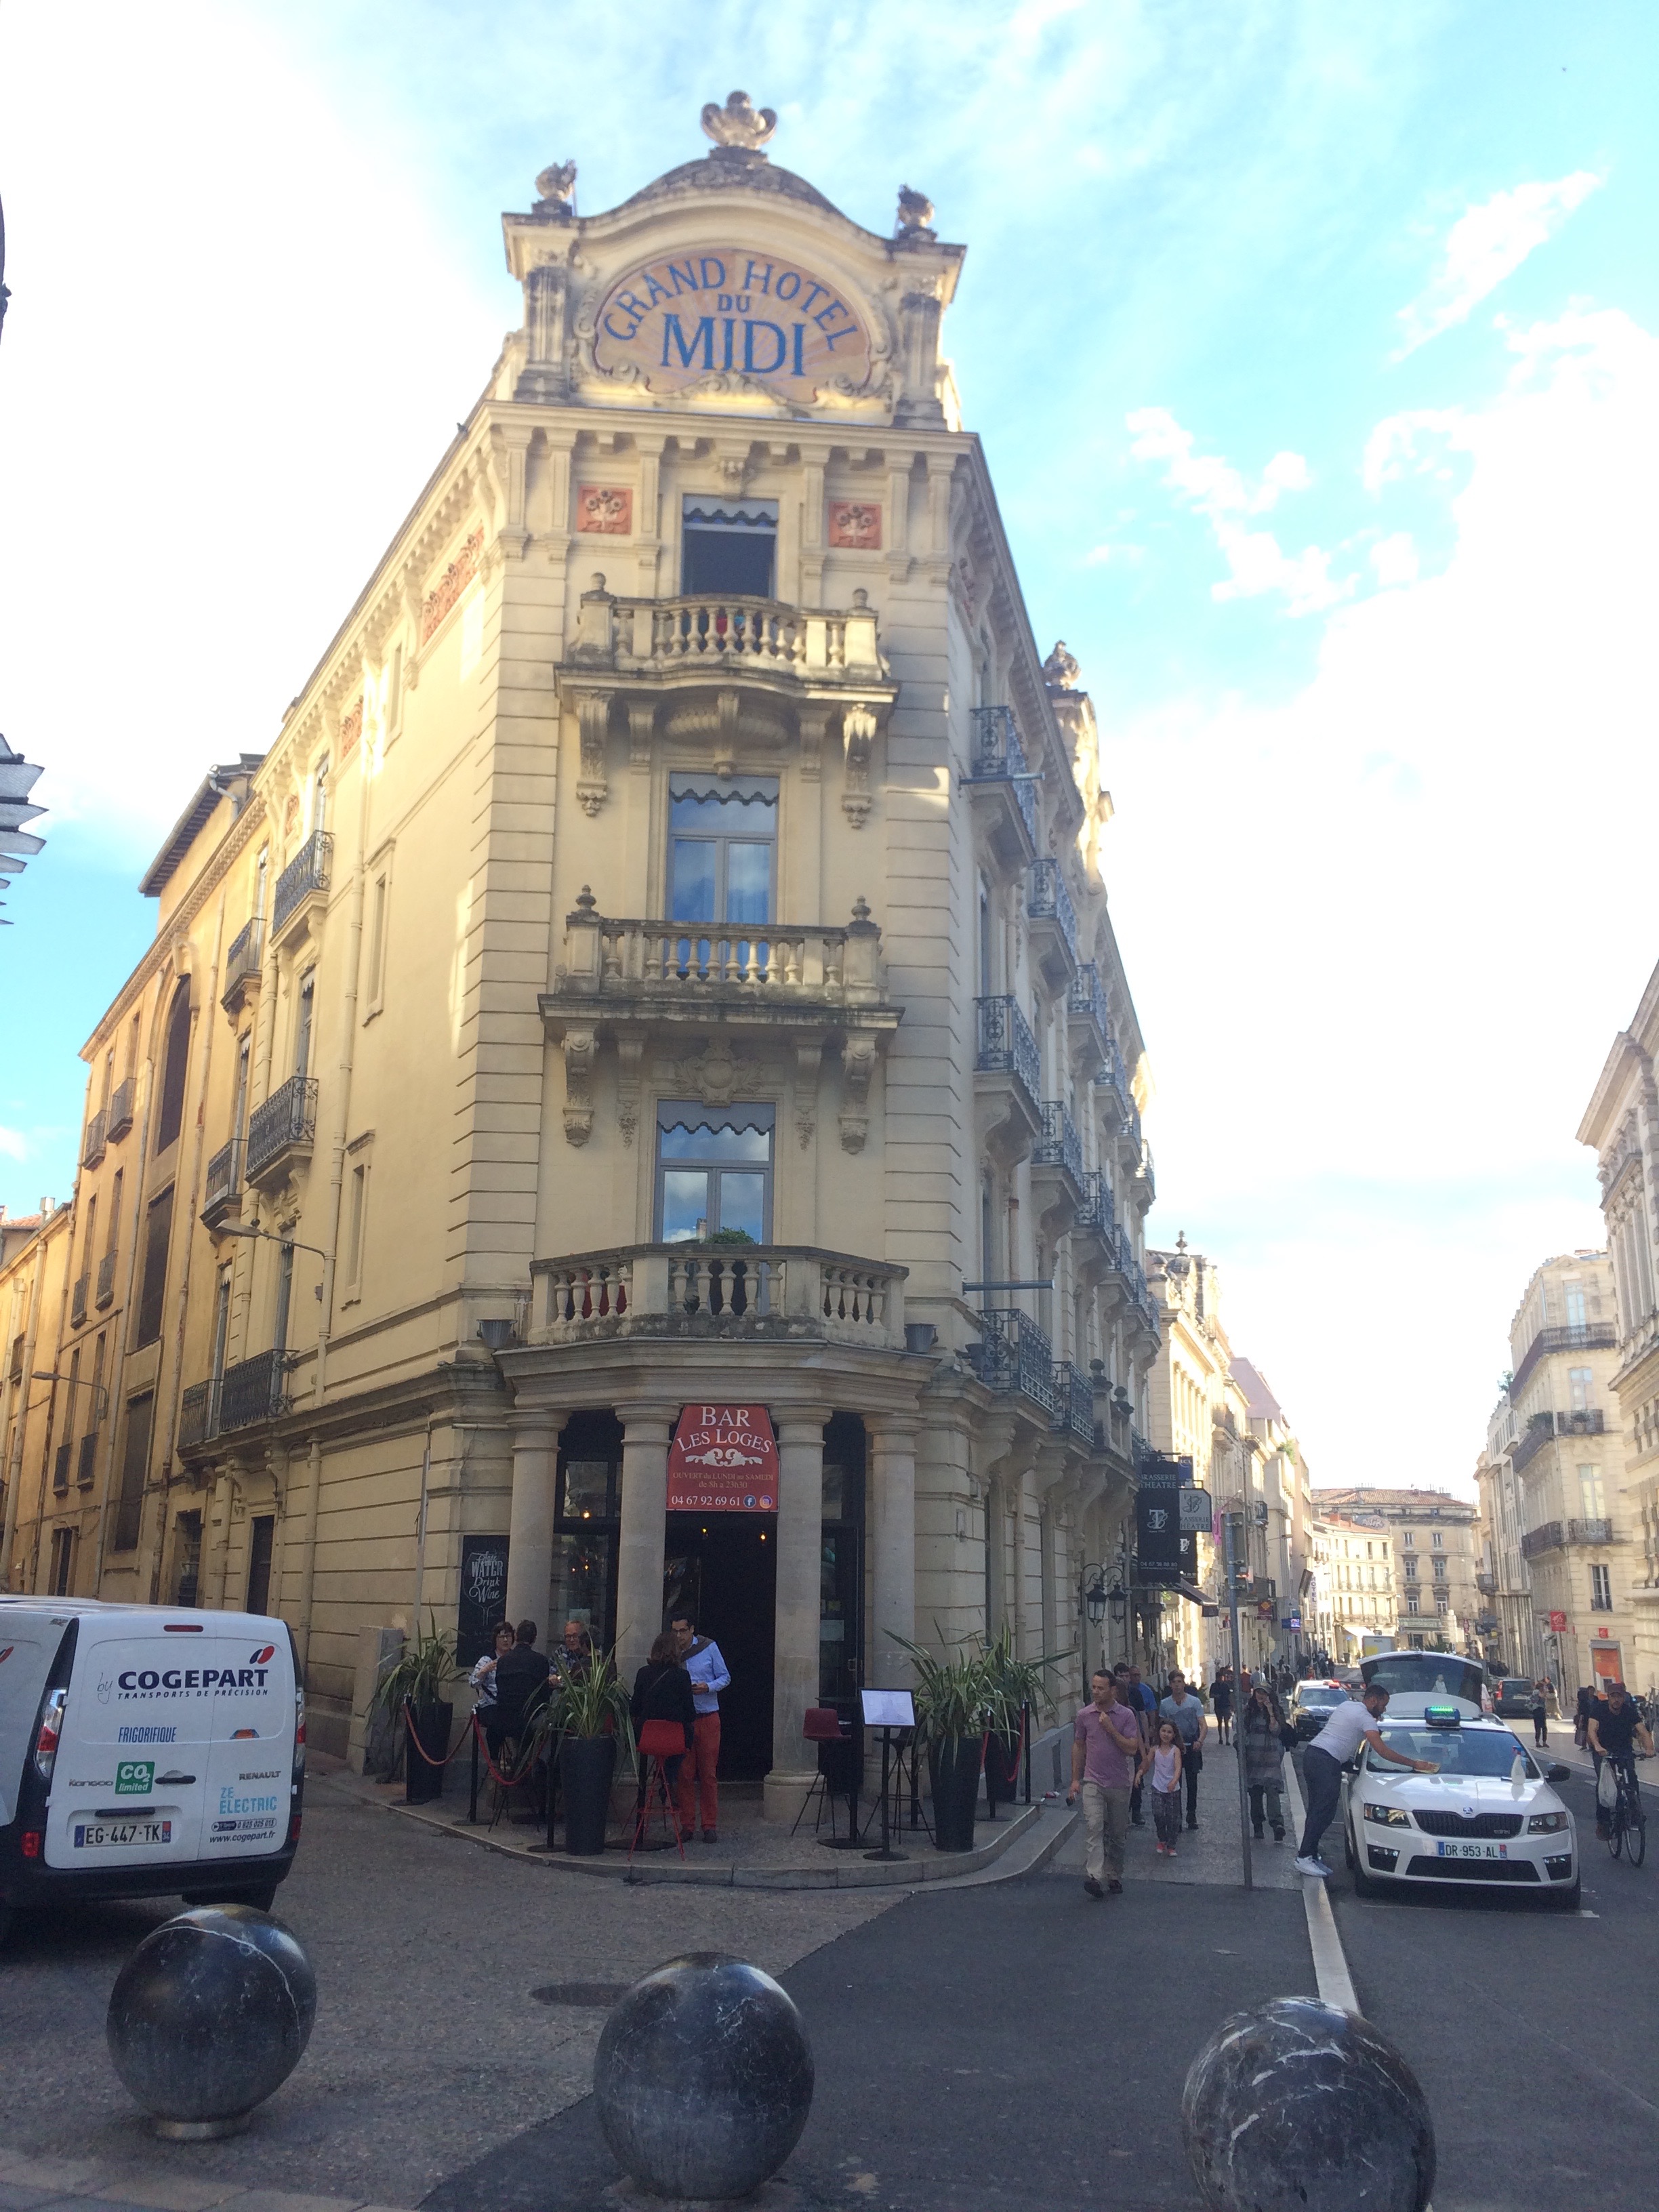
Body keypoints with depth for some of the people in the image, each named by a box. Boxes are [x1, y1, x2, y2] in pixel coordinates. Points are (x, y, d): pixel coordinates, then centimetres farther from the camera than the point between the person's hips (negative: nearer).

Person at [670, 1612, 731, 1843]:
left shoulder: (709, 1647, -1)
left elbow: (725, 1677, 2)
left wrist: (708, 1687, -16)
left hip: (707, 1718, -1)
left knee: (708, 1773, 2)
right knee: (685, 1774, 4)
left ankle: (710, 1825, 9)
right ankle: (686, 1825, 13)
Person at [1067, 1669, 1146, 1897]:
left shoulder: (1126, 1716, -3)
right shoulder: (1084, 1715, 1)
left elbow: (1132, 1749, -10)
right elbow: (1078, 1747, 11)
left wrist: (1111, 1729, -18)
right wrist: (1075, 1779, 9)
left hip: (1119, 1784, 1)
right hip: (1093, 1782, 0)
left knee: (1118, 1834, 11)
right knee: (1094, 1826, -19)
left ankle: (1114, 1876, 26)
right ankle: (1092, 1875, -28)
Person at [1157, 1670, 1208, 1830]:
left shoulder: (1194, 1702, -1)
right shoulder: (1165, 1704, 2)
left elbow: (1204, 1725, -4)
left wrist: (1200, 1741, -21)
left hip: (1192, 1747, 0)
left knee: (1192, 1783, 4)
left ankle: (1191, 1815, 16)